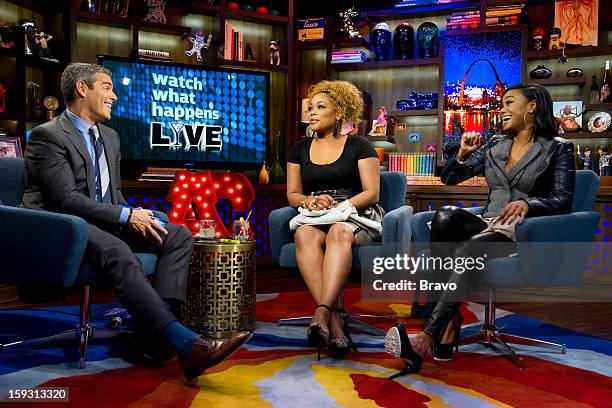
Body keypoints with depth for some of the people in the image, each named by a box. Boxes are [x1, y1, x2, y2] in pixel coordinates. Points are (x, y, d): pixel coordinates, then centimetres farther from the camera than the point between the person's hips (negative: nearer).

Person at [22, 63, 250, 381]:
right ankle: (184, 343, -44)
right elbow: (65, 198, -16)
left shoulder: (110, 136, 21)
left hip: (107, 224, 9)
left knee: (179, 235, -10)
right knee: (117, 253, -38)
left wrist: (132, 217, 0)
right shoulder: (48, 135, -5)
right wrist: (126, 216, -19)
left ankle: (156, 325, -27)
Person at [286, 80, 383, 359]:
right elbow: (292, 194, 16)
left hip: (357, 215, -2)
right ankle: (334, 317, -45)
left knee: (338, 233, -39)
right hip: (314, 218, 3)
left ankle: (322, 311, -50)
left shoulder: (359, 146, 8)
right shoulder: (300, 149, 19)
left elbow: (371, 193, 0)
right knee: (305, 235, -35)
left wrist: (339, 205, -16)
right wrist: (309, 201, -7)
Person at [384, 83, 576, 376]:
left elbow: (563, 201, -4)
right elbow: (448, 178, 18)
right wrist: (463, 155, -2)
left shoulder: (558, 148, 7)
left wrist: (527, 203, -24)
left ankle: (427, 337, -40)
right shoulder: (495, 146, 20)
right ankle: (450, 319, -31)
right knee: (445, 215, -31)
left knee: (466, 250, -36)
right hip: (487, 224, 4)